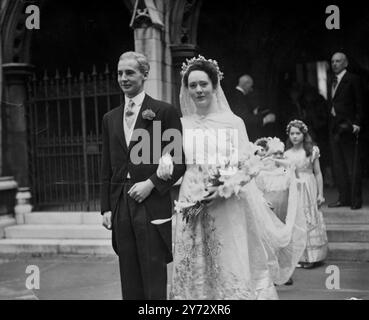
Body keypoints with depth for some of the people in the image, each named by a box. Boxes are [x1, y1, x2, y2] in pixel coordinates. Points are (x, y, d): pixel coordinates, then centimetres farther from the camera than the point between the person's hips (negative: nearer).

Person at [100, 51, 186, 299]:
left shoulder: (164, 112, -1)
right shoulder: (110, 118, 15)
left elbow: (180, 160, -3)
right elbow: (107, 169, 15)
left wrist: (151, 183, -13)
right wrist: (106, 208, 9)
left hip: (152, 205, -5)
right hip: (120, 206, 5)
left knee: (155, 281, -1)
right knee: (130, 282, 10)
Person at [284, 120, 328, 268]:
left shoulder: (312, 151, -1)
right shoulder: (287, 154, 3)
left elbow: (318, 173, 2)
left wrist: (320, 194, 0)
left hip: (309, 189, -2)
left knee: (310, 221, 1)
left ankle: (313, 257, 9)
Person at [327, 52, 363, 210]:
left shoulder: (353, 80, -3)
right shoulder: (331, 82, 18)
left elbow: (359, 103, -6)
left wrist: (357, 123, -14)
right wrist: (330, 123, 7)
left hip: (348, 127, -7)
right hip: (334, 127, 7)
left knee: (352, 165, -3)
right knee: (338, 165, 8)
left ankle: (356, 199, 2)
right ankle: (343, 198, 15)